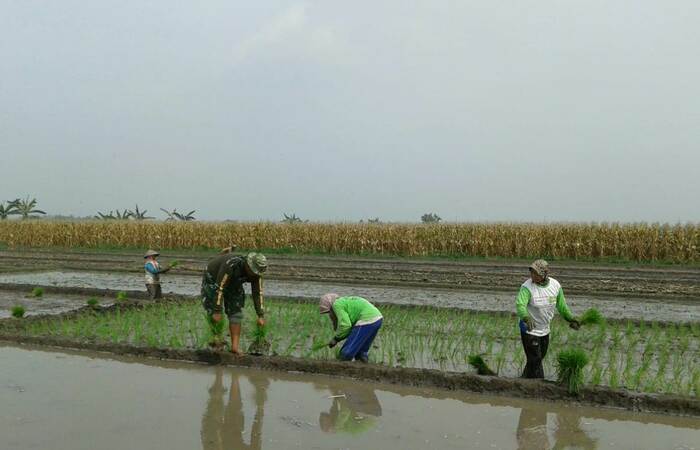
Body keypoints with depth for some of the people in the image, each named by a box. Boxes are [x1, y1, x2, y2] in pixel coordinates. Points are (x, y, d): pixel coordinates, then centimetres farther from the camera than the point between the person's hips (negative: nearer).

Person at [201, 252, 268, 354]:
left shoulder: (256, 272, -24)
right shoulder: (230, 265, -42)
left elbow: (258, 293, -18)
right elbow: (219, 288, -38)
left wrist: (261, 316, -20)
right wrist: (217, 312, -36)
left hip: (232, 285, 5)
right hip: (212, 280, -5)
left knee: (236, 314, -7)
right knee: (215, 315, -10)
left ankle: (235, 346, -8)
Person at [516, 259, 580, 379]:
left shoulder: (555, 285, -10)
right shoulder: (527, 287, -25)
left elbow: (561, 305, 6)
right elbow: (520, 305, -41)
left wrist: (570, 319, 8)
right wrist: (527, 319, -58)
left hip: (545, 330, 6)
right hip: (529, 330, -6)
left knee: (539, 357, 21)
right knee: (535, 361, -2)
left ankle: (526, 378, 43)